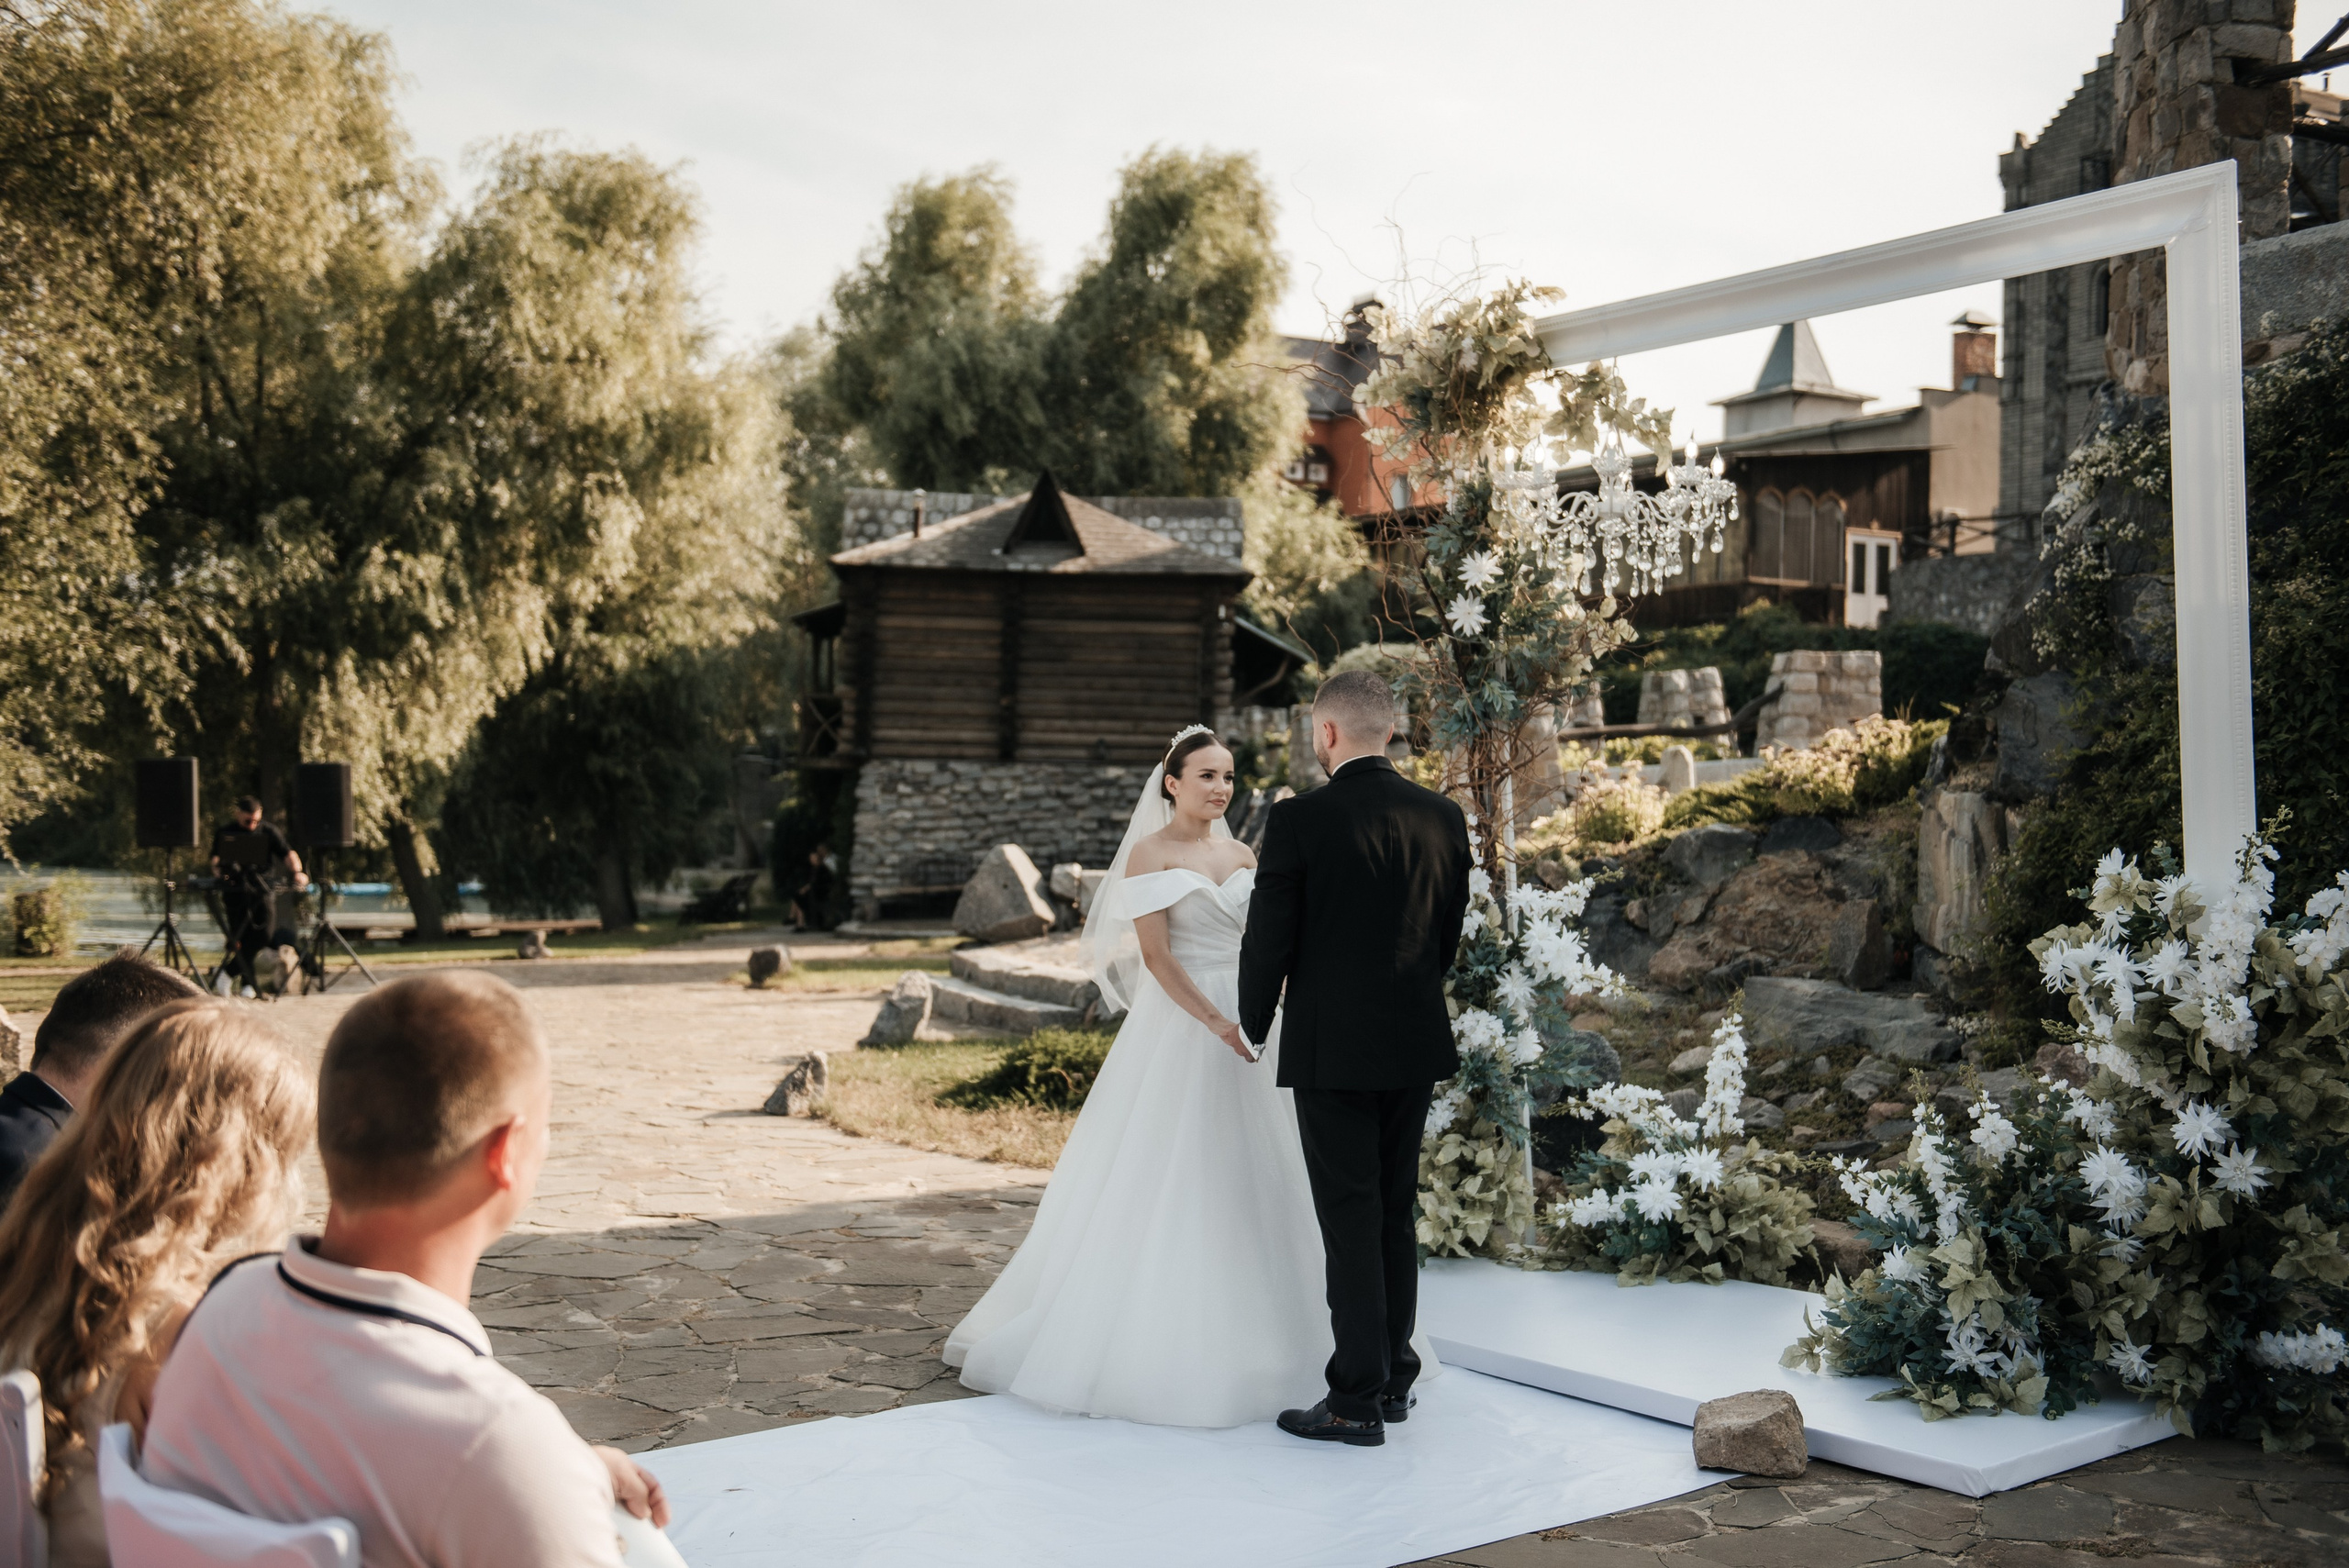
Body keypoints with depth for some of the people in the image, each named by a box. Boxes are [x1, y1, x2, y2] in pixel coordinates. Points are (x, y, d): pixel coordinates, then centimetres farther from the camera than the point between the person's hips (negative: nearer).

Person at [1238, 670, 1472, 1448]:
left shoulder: (1300, 820, -14)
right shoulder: (1444, 817, 2)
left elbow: (1269, 939, -9)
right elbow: (1449, 933, 9)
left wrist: (1254, 1024, 8)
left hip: (1331, 1047, -5)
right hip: (1415, 1043, 5)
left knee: (1351, 1223, 1)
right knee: (1396, 1213, 16)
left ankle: (1357, 1400, 7)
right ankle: (1394, 1378, 25)